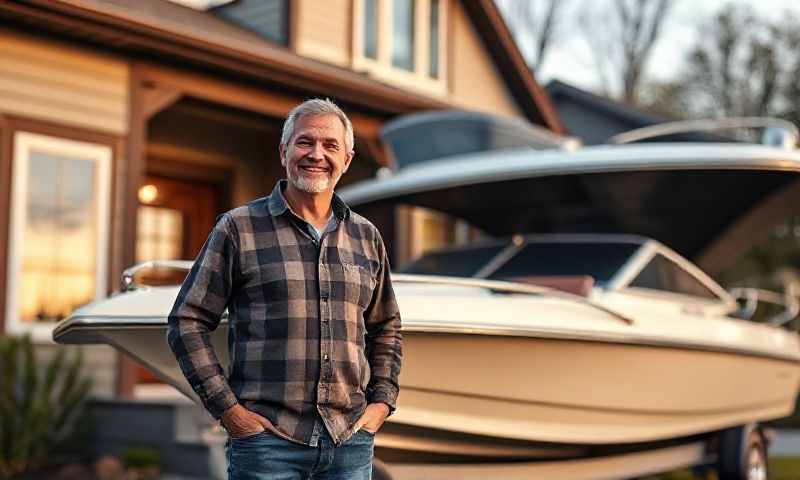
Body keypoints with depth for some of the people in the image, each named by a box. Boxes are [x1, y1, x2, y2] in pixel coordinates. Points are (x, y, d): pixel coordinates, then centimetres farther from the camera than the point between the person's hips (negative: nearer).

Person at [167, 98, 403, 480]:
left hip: (350, 440, 4)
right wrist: (227, 408, -7)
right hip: (267, 439, -3)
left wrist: (381, 402, 9)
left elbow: (386, 329, 22)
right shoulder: (239, 228, 0)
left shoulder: (366, 237, 12)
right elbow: (187, 322, -1)